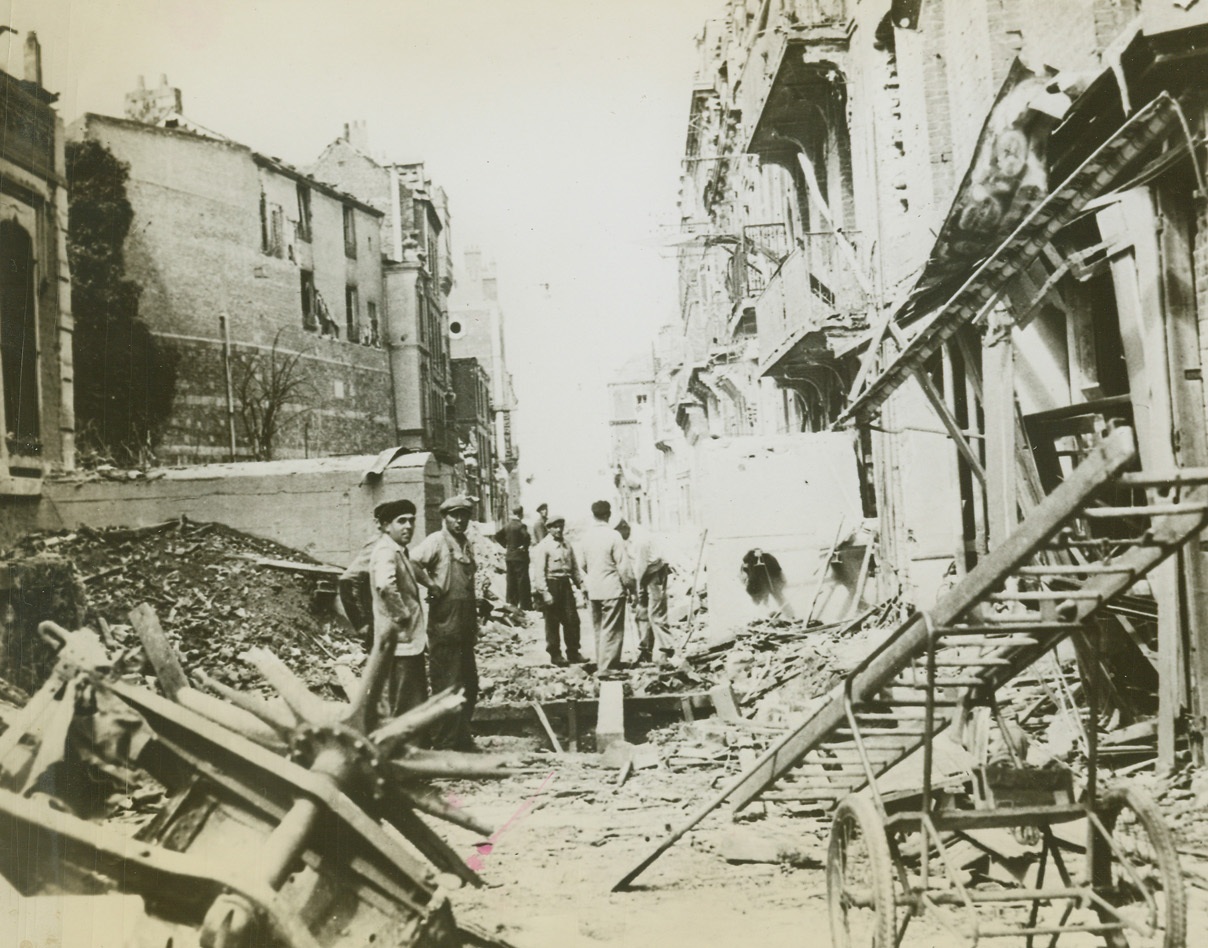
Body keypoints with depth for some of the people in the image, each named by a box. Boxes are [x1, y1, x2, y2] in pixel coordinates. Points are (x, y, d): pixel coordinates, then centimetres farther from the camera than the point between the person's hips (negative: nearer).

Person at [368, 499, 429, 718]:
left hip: (410, 640, 10)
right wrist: (403, 616, -23)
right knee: (403, 708, -5)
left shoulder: (399, 551, 15)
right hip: (398, 640, -10)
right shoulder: (386, 552, -16)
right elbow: (385, 586, -35)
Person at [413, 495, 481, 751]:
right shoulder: (436, 541, -9)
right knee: (447, 687, -3)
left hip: (465, 626, 8)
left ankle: (463, 740, 27)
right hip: (444, 626, -8)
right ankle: (444, 746, 5)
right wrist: (432, 586, -17)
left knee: (469, 685, 14)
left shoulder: (466, 545, 14)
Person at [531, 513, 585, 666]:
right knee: (552, 623, 3)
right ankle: (555, 655, 12)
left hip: (565, 584, 5)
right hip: (550, 584, -5)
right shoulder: (543, 547, -8)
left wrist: (580, 584, 6)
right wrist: (544, 592, -18)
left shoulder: (567, 545, 11)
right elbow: (539, 572, -12)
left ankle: (573, 653, 13)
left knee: (572, 620, 4)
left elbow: (575, 567, 16)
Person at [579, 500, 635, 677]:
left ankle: (601, 664, 21)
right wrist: (630, 585, -3)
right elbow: (623, 565, -14)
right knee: (611, 630, -1)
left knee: (599, 629, 15)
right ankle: (606, 667, -3)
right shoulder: (613, 536, -15)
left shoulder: (587, 536, 2)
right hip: (612, 590, -6)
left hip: (594, 590, 6)